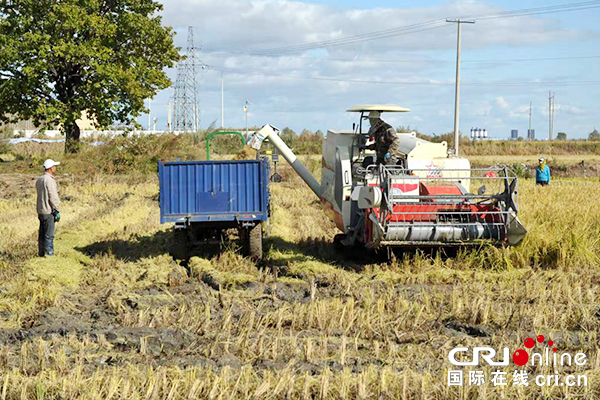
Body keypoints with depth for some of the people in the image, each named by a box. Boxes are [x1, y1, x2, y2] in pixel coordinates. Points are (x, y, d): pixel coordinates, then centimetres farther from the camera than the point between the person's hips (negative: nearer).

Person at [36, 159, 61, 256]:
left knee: (42, 234, 13)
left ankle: (41, 254, 18)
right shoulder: (49, 180, -16)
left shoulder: (39, 180, 12)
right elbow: (53, 197, -17)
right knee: (49, 235, -6)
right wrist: (57, 211, -12)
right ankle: (50, 254, -5)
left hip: (40, 211, 9)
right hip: (48, 212, -9)